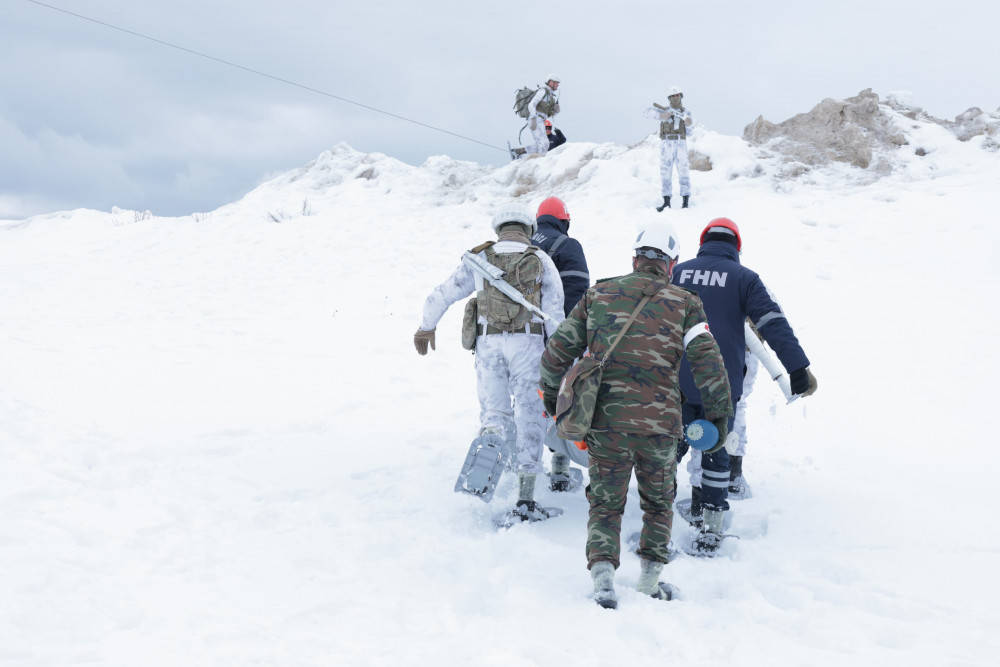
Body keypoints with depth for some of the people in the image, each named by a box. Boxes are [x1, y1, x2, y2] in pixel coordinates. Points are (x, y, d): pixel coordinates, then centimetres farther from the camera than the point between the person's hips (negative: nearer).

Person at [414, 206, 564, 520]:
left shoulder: (480, 258, 11)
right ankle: (526, 498, 5)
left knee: (493, 410, 12)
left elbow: (441, 295, 13)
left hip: (488, 342, 1)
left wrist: (426, 328, 29)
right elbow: (554, 314, 0)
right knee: (529, 418, 5)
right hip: (528, 342, -1)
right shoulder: (541, 260, 7)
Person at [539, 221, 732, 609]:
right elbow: (708, 363, -6)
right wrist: (719, 414, 5)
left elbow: (557, 351, 8)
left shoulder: (598, 295, 8)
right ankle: (650, 580, 22)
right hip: (659, 423, -1)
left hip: (605, 421, 1)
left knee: (605, 504, 12)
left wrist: (552, 397, 23)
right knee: (659, 504, 21)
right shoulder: (684, 303, 4)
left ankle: (602, 572, -7)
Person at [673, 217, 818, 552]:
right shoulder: (744, 278, -1)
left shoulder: (678, 272, 7)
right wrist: (798, 368, -8)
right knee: (715, 451, 10)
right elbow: (774, 324, -8)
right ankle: (711, 529, 13)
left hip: (677, 380, 1)